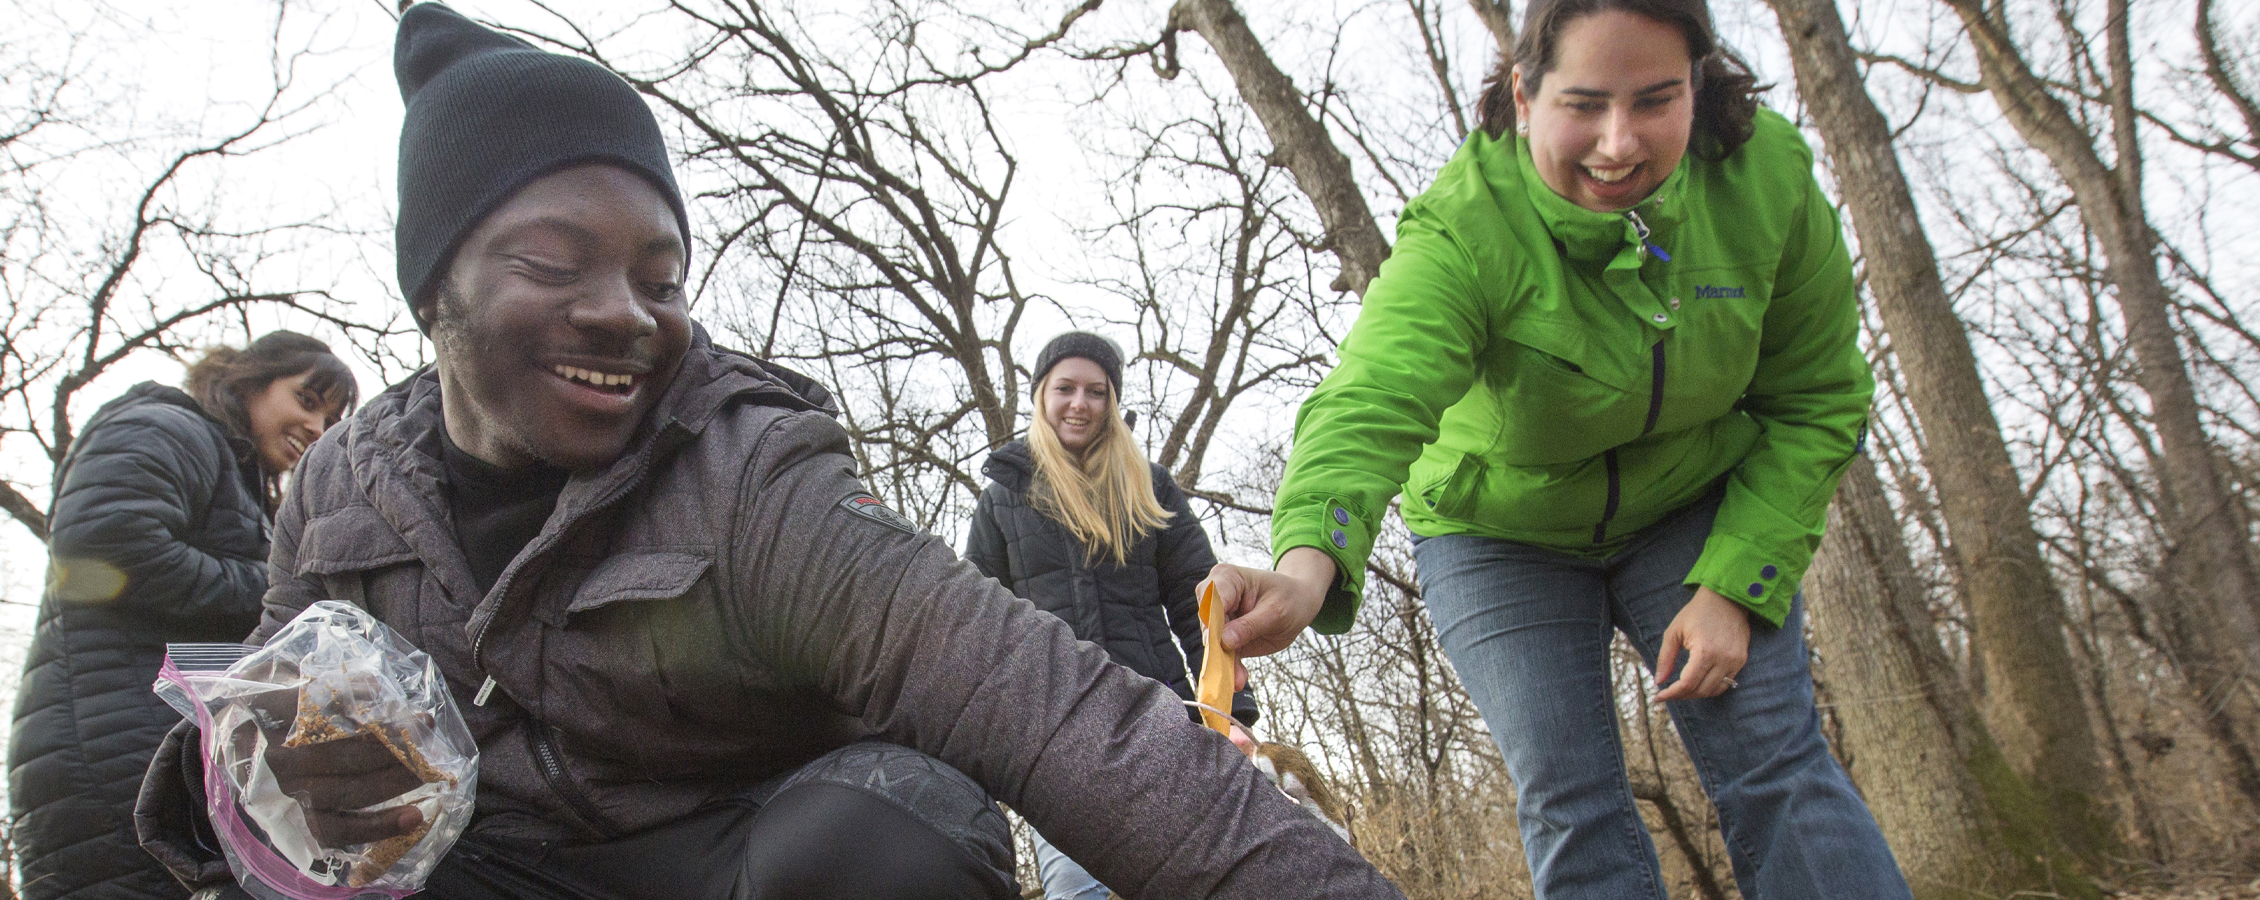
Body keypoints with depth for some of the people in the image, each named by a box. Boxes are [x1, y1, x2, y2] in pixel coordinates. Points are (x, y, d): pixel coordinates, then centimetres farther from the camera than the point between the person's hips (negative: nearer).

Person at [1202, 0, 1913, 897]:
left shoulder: (1766, 176, -19)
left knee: (1776, 767, -8)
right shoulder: (1459, 231, -31)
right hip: (1499, 533, -2)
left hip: (1696, 511, 2)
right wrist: (1308, 563, -70)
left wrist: (1735, 586, -19)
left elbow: (1816, 404, -9)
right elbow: (1374, 400, -49)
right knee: (1568, 800, -6)